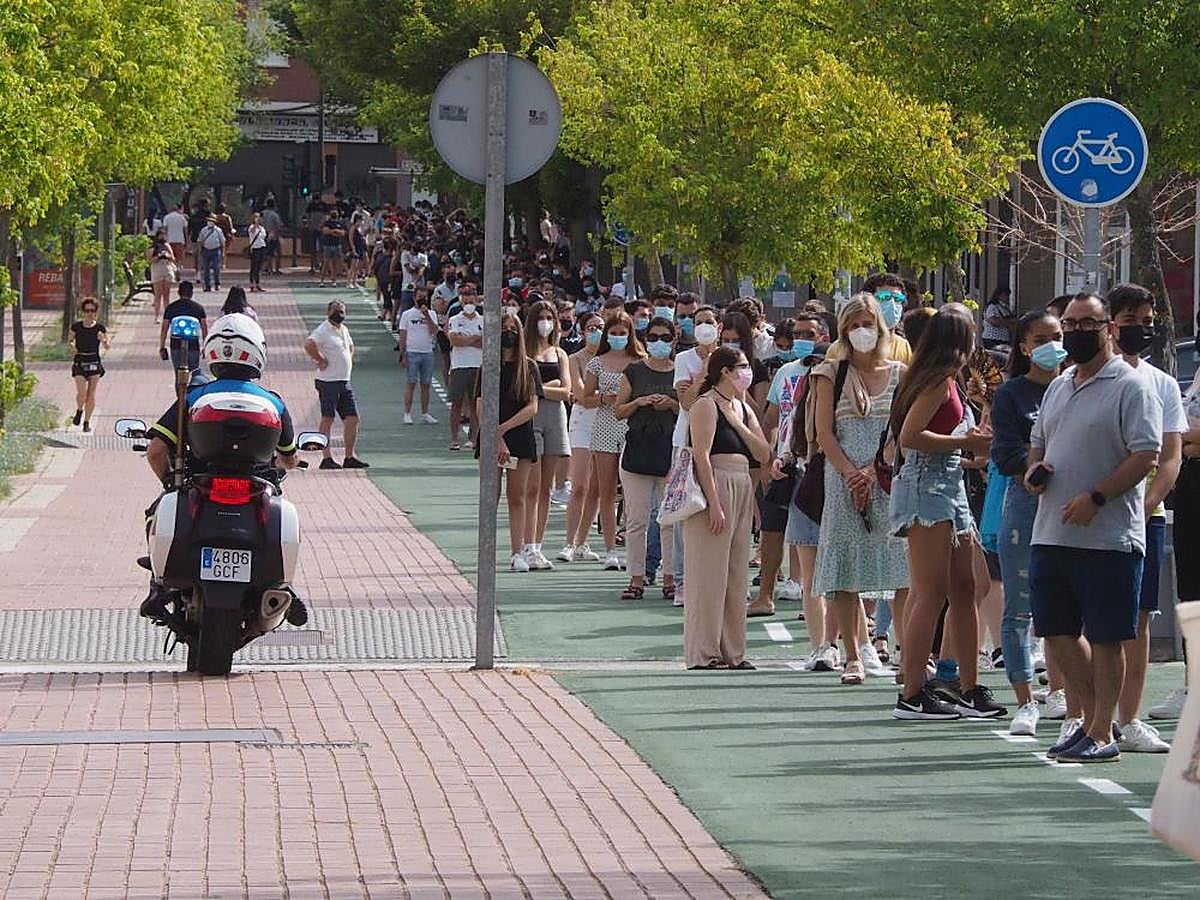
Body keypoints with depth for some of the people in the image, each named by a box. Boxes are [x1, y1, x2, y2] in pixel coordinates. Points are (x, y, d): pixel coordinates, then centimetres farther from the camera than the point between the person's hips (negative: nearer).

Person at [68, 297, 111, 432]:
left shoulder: (100, 328, -1)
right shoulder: (76, 326, 0)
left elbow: (108, 346, -1)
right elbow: (70, 340, 13)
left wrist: (104, 340, -23)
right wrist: (72, 346, -9)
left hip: (94, 362, 1)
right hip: (80, 362, -1)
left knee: (91, 394, 2)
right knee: (81, 393, -13)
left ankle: (87, 421, 15)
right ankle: (79, 410, 19)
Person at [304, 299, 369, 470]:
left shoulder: (343, 330, 16)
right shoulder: (323, 330, -11)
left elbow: (350, 346, 36)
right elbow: (308, 344, -29)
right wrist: (320, 360, -19)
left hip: (345, 382, 8)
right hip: (328, 381, -8)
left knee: (352, 419, 6)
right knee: (328, 419, -4)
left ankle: (350, 457, 13)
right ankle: (327, 458, -2)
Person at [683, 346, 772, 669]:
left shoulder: (743, 408, 19)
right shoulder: (706, 405, -7)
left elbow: (763, 454, 12)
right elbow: (702, 455, -16)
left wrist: (738, 423, -2)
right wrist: (714, 504, -22)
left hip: (742, 490, 9)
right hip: (715, 488, -9)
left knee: (736, 575, 9)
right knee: (710, 573, -7)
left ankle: (732, 651, 13)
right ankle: (703, 652, -5)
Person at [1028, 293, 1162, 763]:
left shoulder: (1131, 387, -7)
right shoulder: (1058, 387, 17)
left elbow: (1145, 455, -15)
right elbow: (1038, 443, 27)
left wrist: (1094, 498, -21)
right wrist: (1034, 470, 4)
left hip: (1108, 537, -8)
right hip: (1051, 532, 8)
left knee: (1105, 637, -2)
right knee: (1057, 631, 12)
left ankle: (1101, 732, 4)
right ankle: (1084, 715, 26)